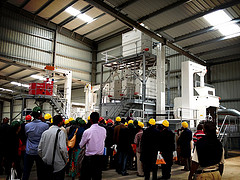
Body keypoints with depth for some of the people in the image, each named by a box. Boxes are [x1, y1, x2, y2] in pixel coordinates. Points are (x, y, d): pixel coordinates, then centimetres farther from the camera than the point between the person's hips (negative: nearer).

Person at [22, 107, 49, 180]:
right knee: (40, 173, 11)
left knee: (26, 173, 13)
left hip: (29, 152, 1)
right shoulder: (45, 126, -13)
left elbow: (26, 136, 9)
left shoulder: (27, 126, -7)